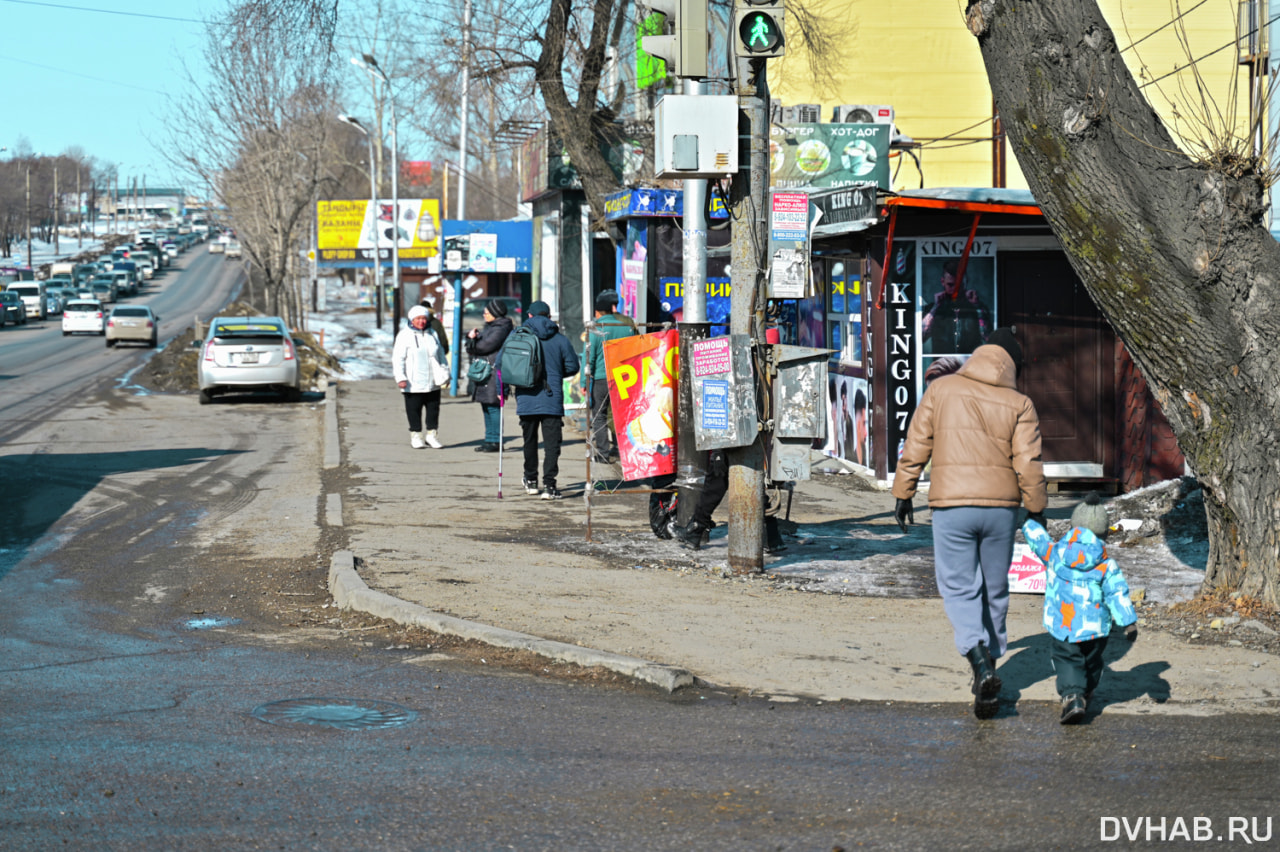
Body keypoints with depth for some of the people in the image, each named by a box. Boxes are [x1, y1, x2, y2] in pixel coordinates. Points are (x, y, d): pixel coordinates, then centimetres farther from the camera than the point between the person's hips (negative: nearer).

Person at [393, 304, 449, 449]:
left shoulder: (432, 334, 12)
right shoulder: (404, 335, -5)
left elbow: (441, 354, 22)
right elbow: (397, 359, -9)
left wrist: (445, 373, 19)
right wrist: (400, 378, -16)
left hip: (433, 383, 5)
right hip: (414, 384, -5)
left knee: (434, 408, 8)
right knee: (414, 410, 2)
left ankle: (431, 434, 18)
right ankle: (416, 435, 12)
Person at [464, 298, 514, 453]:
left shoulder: (501, 328, -10)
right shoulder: (489, 327, 20)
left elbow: (486, 345, -16)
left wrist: (472, 343, 2)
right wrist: (472, 337, -4)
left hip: (494, 374, -10)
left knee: (493, 407, -9)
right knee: (486, 407, 12)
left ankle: (496, 441, -7)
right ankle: (490, 439, 18)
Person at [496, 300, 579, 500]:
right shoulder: (559, 339, 2)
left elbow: (499, 363, 3)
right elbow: (572, 367, 4)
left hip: (525, 399, 2)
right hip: (552, 400, -2)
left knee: (529, 441, 18)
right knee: (551, 443, -3)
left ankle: (531, 481, 29)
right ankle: (549, 485, -15)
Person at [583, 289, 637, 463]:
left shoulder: (595, 329, -7)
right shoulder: (627, 326, 6)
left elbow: (589, 357, -8)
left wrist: (585, 382, -4)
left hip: (600, 378, -4)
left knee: (599, 416, 2)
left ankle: (603, 453, -2)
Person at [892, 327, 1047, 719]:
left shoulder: (941, 389, 2)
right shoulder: (1019, 404, 1)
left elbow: (915, 447, 2)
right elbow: (1029, 465, -2)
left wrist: (903, 494, 11)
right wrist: (1036, 510, 9)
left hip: (952, 505, -1)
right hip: (1001, 507, 2)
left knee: (959, 587, 1)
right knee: (995, 591, 14)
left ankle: (981, 664, -20)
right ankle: (989, 669, 22)